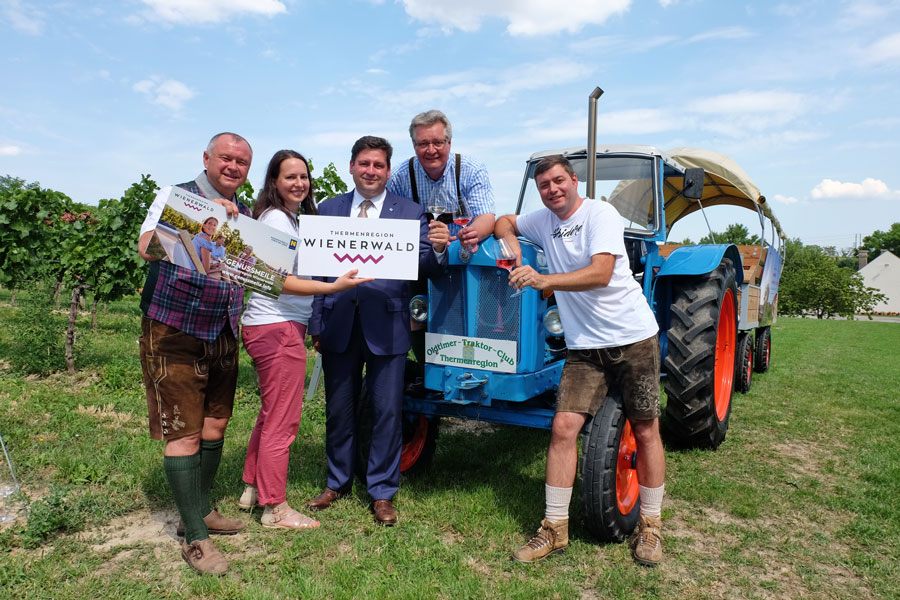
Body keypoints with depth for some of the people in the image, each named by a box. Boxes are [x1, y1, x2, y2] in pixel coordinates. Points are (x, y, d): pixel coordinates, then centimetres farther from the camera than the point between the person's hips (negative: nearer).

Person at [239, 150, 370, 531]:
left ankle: (253, 489, 34)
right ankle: (275, 509, 11)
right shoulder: (276, 218, -13)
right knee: (282, 421, -1)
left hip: (275, 326, 11)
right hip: (278, 328, -11)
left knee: (271, 414, 20)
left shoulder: (291, 218, 18)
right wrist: (334, 287, -29)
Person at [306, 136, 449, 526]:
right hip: (338, 324, 2)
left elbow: (424, 268, -5)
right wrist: (315, 324, 0)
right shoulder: (328, 209, 9)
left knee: (387, 412, 5)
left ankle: (382, 492, 23)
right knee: (338, 409, 15)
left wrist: (438, 249, -27)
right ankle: (338, 482, 35)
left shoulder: (410, 213, 3)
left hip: (386, 326, -2)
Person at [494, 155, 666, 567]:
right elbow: (504, 222, 25)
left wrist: (543, 279, -36)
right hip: (584, 346, 4)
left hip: (634, 337, -4)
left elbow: (600, 273, -24)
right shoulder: (544, 221, 8)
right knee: (563, 428, -7)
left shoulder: (600, 214, -11)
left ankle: (649, 526, 23)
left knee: (646, 431, 6)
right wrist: (512, 243, 2)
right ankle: (554, 530, 4)